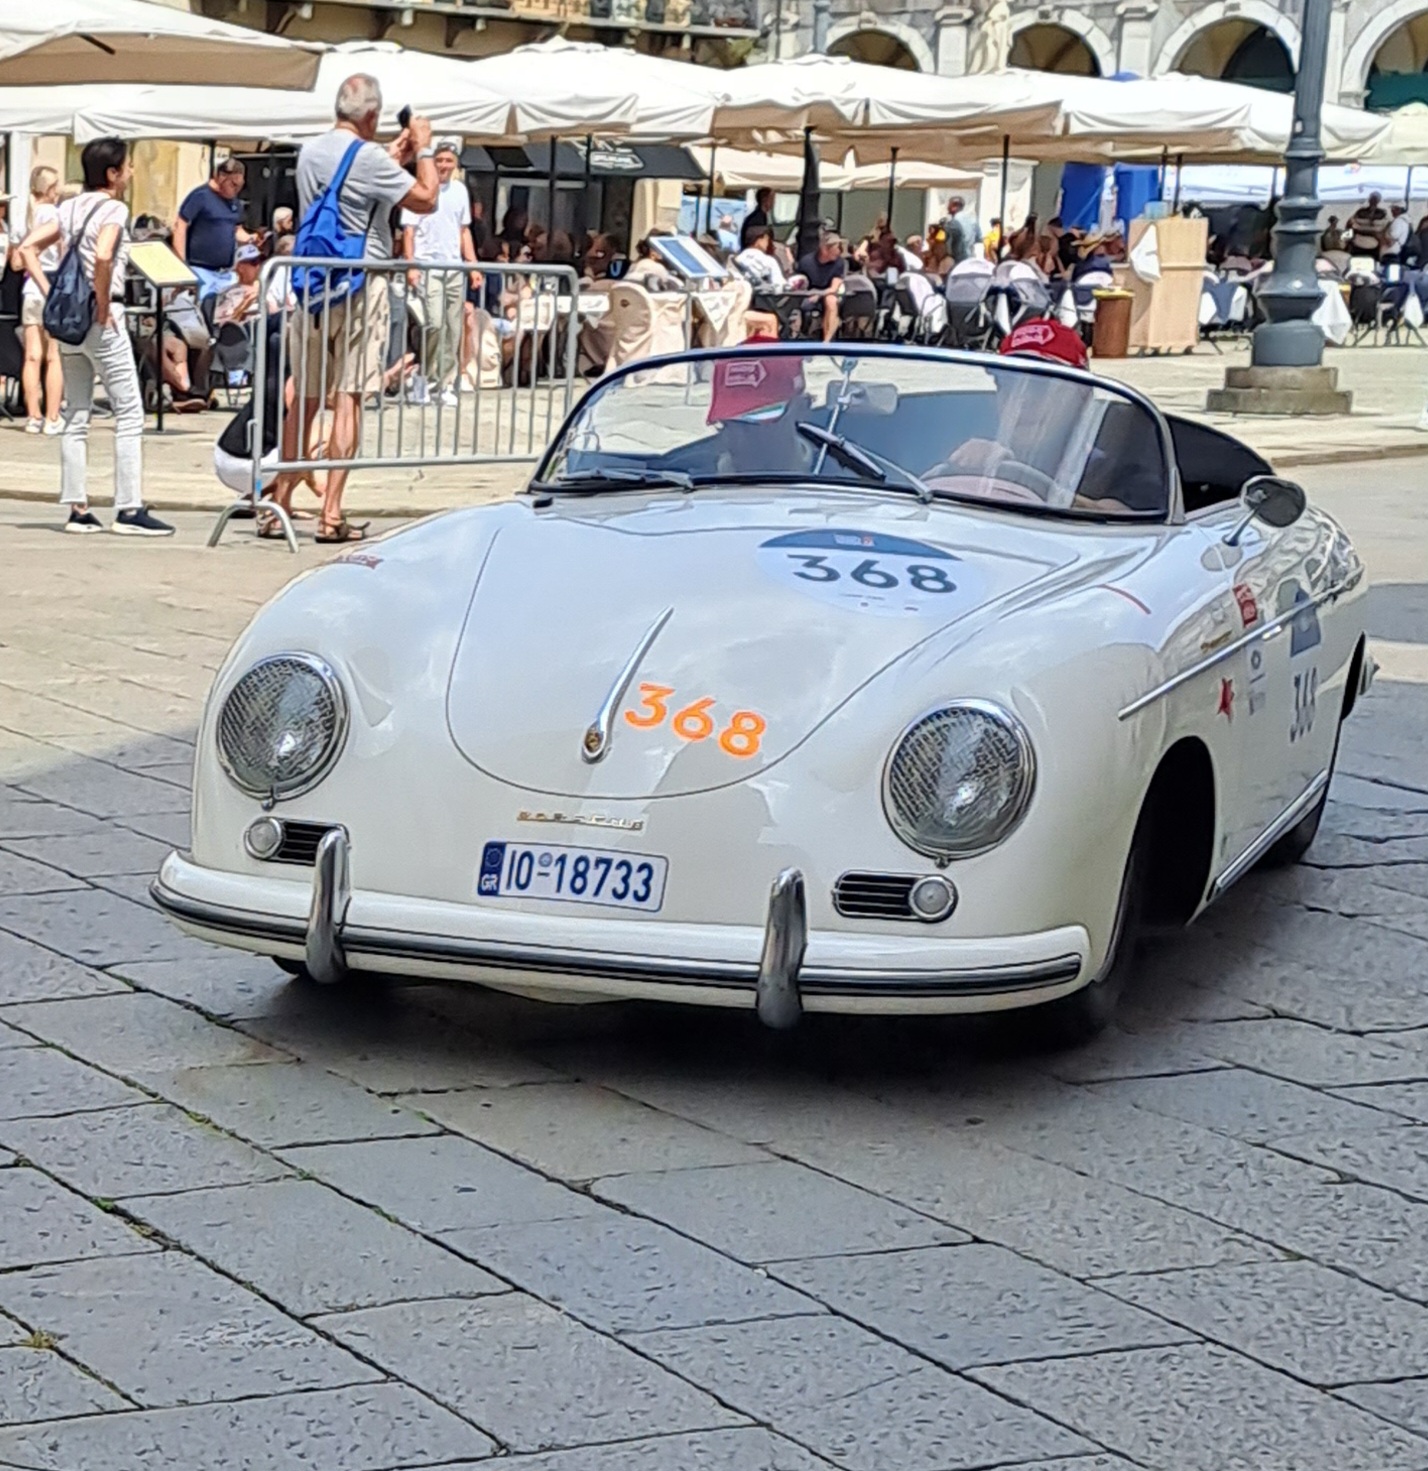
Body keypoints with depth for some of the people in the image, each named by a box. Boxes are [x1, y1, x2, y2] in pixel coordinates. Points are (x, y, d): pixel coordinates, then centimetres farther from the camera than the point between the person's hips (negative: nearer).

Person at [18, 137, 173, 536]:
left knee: (76, 414, 10)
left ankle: (78, 509, 10)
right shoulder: (114, 209, -10)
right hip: (102, 320, -8)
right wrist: (104, 306, -16)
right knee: (129, 412, -2)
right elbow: (103, 256, -27)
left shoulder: (69, 208, 12)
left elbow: (28, 248, 8)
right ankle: (130, 509, -4)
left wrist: (51, 297, 5)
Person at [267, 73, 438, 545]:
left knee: (305, 399, 13)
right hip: (359, 286, -6)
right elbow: (426, 199, -8)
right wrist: (423, 149, 5)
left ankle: (279, 506, 14)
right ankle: (331, 515, -7)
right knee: (348, 399, -5)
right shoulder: (369, 158, -13)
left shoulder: (310, 152, 10)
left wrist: (395, 156, 28)